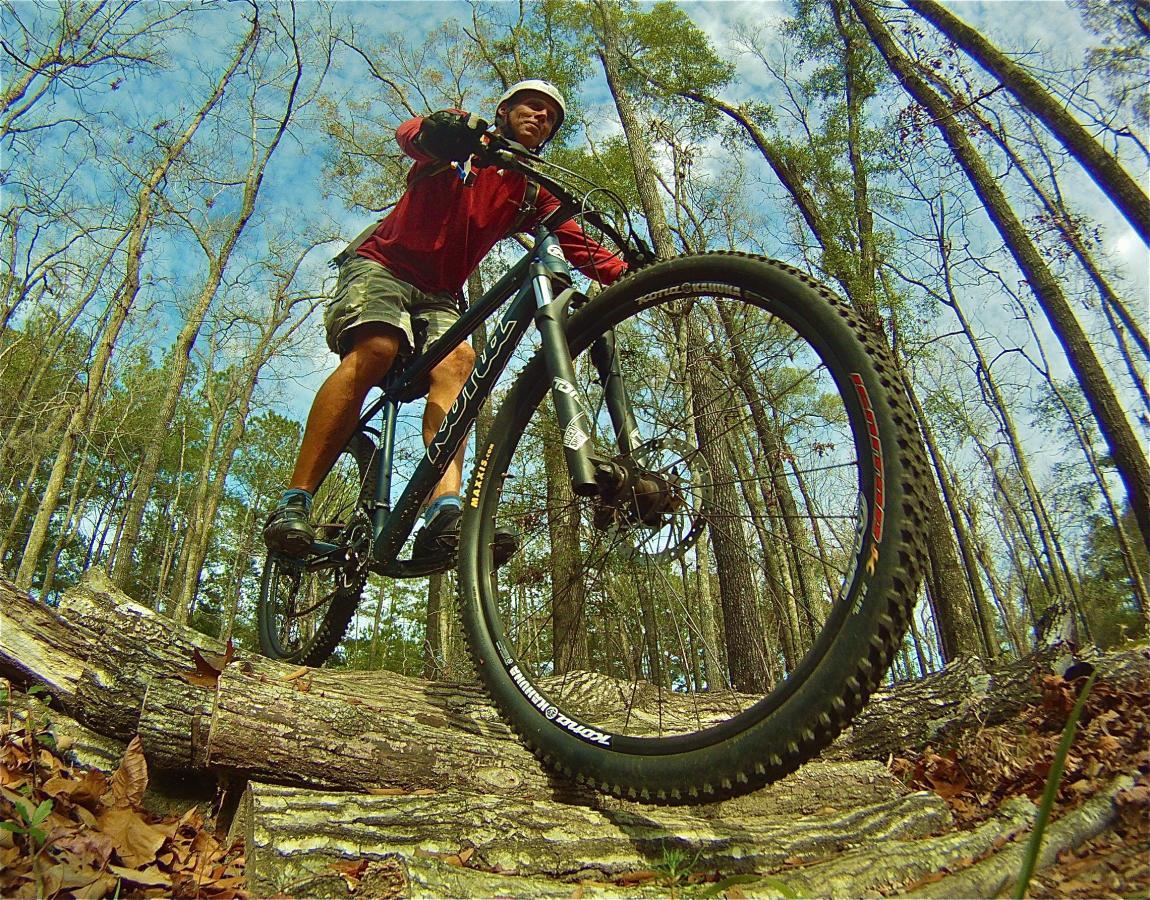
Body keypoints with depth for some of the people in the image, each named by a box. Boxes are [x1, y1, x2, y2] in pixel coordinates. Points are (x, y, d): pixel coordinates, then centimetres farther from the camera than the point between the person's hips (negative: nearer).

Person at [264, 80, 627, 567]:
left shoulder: (535, 195, 17)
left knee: (457, 361, -28)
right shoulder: (464, 135, 8)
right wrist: (445, 129, -38)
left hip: (440, 295, 3)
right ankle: (293, 504, -29)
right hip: (383, 263, -3)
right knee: (374, 349, -31)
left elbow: (579, 246, 4)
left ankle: (445, 513, -48)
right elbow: (408, 133, -14)